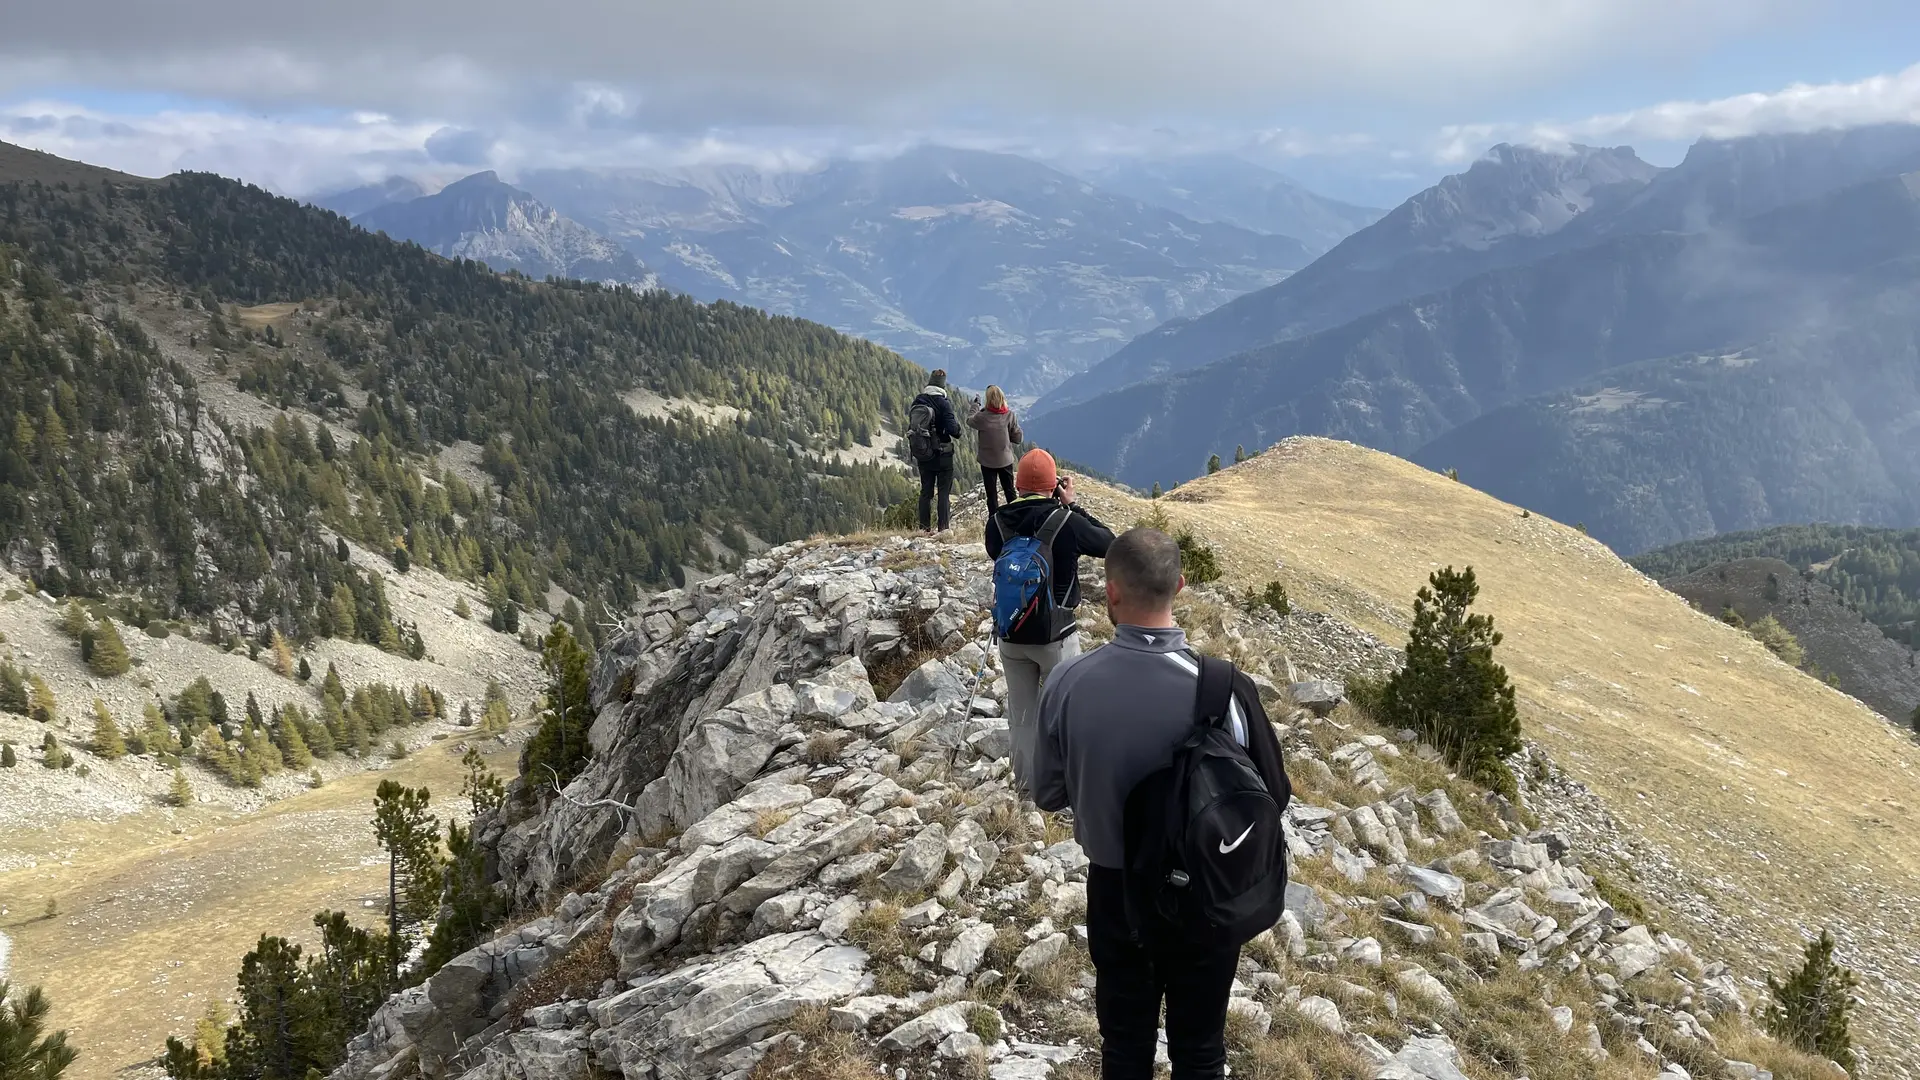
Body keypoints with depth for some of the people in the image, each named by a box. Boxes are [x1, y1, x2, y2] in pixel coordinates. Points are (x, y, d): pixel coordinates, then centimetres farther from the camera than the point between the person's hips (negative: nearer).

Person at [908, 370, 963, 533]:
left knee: (926, 491, 12)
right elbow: (952, 428, -18)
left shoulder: (917, 402, 2)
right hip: (942, 455, -5)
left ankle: (924, 527, 12)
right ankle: (943, 527, -1)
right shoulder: (944, 403, -15)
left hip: (922, 454, 5)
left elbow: (910, 427, 8)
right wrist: (957, 424, 2)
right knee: (944, 491, 3)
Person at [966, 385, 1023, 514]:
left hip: (988, 461, -2)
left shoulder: (982, 417, -19)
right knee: (1010, 491, 16)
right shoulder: (1009, 415, -13)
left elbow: (969, 420, 3)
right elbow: (1018, 437, -8)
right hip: (1006, 460, 2)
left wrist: (975, 405, 16)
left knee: (992, 494, 7)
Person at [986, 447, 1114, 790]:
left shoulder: (997, 523, -10)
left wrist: (1018, 502, 5)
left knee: (1021, 712, 17)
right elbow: (1108, 543, -4)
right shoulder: (1066, 523, -20)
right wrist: (1072, 505, 0)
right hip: (1056, 635, -4)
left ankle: (1026, 780, 30)